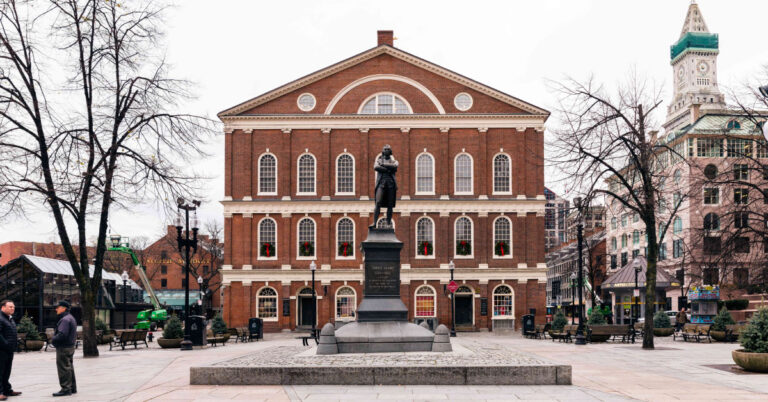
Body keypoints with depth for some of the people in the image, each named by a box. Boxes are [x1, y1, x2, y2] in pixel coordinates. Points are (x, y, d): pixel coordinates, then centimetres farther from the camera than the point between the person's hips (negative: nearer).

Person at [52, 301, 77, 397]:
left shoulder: (65, 319, -17)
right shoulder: (70, 318, 17)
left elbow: (62, 334, -27)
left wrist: (53, 340, -10)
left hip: (63, 348, -11)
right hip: (70, 346, 11)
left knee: (63, 368, -7)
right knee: (69, 368, 16)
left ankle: (66, 388, -6)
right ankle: (72, 388, 22)